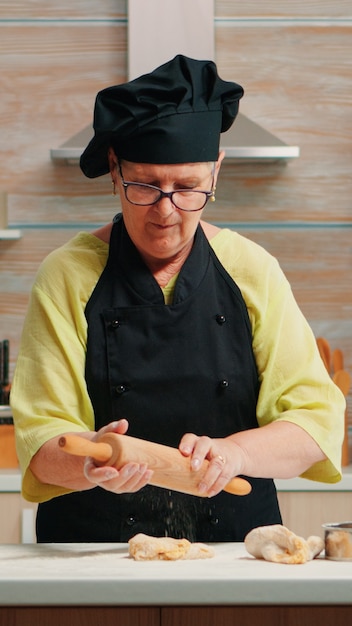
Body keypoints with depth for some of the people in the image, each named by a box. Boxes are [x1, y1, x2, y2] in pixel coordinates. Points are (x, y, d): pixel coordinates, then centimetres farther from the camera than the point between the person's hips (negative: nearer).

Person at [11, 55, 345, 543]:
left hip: (236, 553, -1)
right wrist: (91, 464, -26)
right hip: (95, 558, 1)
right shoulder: (68, 276, 2)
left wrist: (234, 452, -17)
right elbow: (40, 439, -3)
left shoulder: (252, 270, 6)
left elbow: (317, 417, 2)